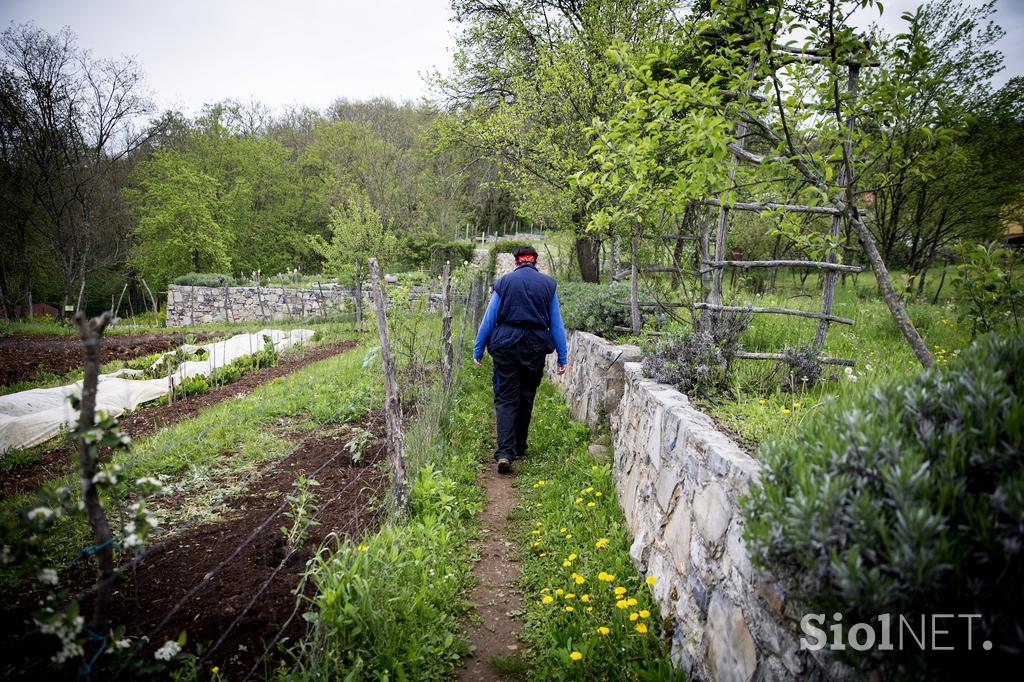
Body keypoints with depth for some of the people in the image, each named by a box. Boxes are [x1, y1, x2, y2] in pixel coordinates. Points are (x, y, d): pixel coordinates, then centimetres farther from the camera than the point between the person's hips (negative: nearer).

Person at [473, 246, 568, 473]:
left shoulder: (503, 282, 3)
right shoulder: (548, 284, 6)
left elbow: (488, 320, 3)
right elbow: (556, 324, 7)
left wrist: (478, 350, 10)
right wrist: (562, 357, 10)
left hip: (506, 345, -1)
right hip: (535, 347, 1)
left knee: (506, 398, 0)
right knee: (526, 397, 15)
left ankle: (505, 452, -14)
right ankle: (519, 448, 27)